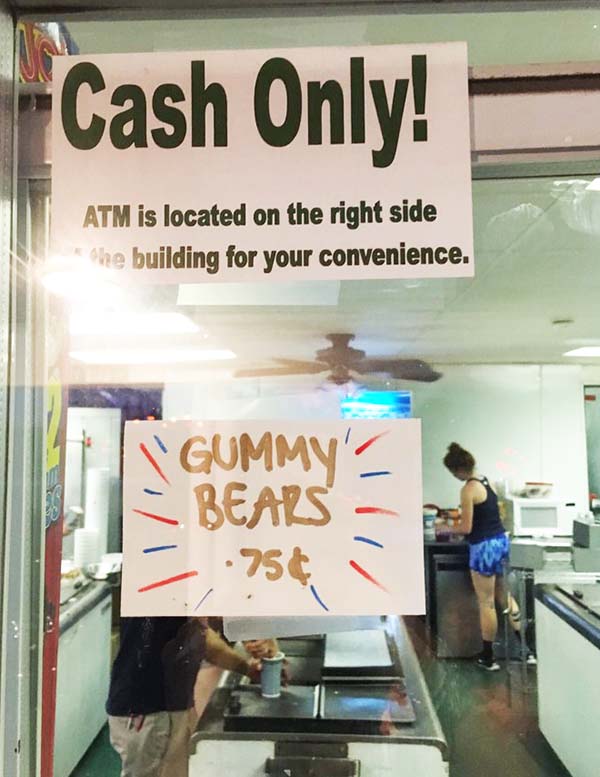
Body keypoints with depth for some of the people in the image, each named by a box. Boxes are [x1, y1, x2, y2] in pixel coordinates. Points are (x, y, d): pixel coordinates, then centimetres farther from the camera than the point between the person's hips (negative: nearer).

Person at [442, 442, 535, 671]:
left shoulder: (468, 489, -18)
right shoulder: (487, 481, 8)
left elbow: (466, 528, -16)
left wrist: (449, 527, 3)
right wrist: (460, 521, 22)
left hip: (484, 547, -8)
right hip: (501, 540, 8)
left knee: (487, 604, 4)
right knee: (505, 597, 19)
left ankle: (488, 658, 15)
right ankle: (527, 649, 24)